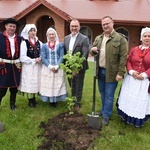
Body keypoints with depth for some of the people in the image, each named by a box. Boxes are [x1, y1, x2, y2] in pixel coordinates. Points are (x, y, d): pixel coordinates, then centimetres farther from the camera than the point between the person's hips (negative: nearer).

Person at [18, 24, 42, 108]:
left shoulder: (39, 43, 8)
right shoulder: (24, 43, -7)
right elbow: (22, 57, -13)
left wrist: (40, 59, -8)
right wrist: (34, 60, -13)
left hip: (38, 66, 4)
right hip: (28, 67, -4)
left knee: (36, 83, 10)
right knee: (29, 84, 1)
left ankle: (34, 99, 25)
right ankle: (30, 101, 17)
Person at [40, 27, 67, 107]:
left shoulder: (60, 45, 7)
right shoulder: (44, 46, 9)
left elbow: (62, 57, -1)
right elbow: (43, 58, 0)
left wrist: (56, 66, -15)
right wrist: (50, 66, -14)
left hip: (58, 68, 0)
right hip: (47, 68, 1)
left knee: (58, 84, 0)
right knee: (48, 84, 1)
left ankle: (55, 100, 11)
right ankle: (50, 101, 12)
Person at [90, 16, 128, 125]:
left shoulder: (120, 38, -9)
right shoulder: (98, 38, 10)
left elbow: (123, 57, -13)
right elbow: (93, 51, 18)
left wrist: (120, 73, -17)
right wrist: (93, 50, -7)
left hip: (111, 72, -6)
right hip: (100, 71, 6)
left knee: (109, 95, 2)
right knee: (102, 93, 19)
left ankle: (106, 115, 16)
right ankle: (104, 110, 37)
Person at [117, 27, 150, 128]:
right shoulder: (134, 49, 7)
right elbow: (128, 61, 6)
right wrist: (131, 71, -11)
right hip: (131, 79, 3)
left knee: (142, 101, 8)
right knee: (128, 98, 12)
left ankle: (139, 121, 28)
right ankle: (127, 117, 32)